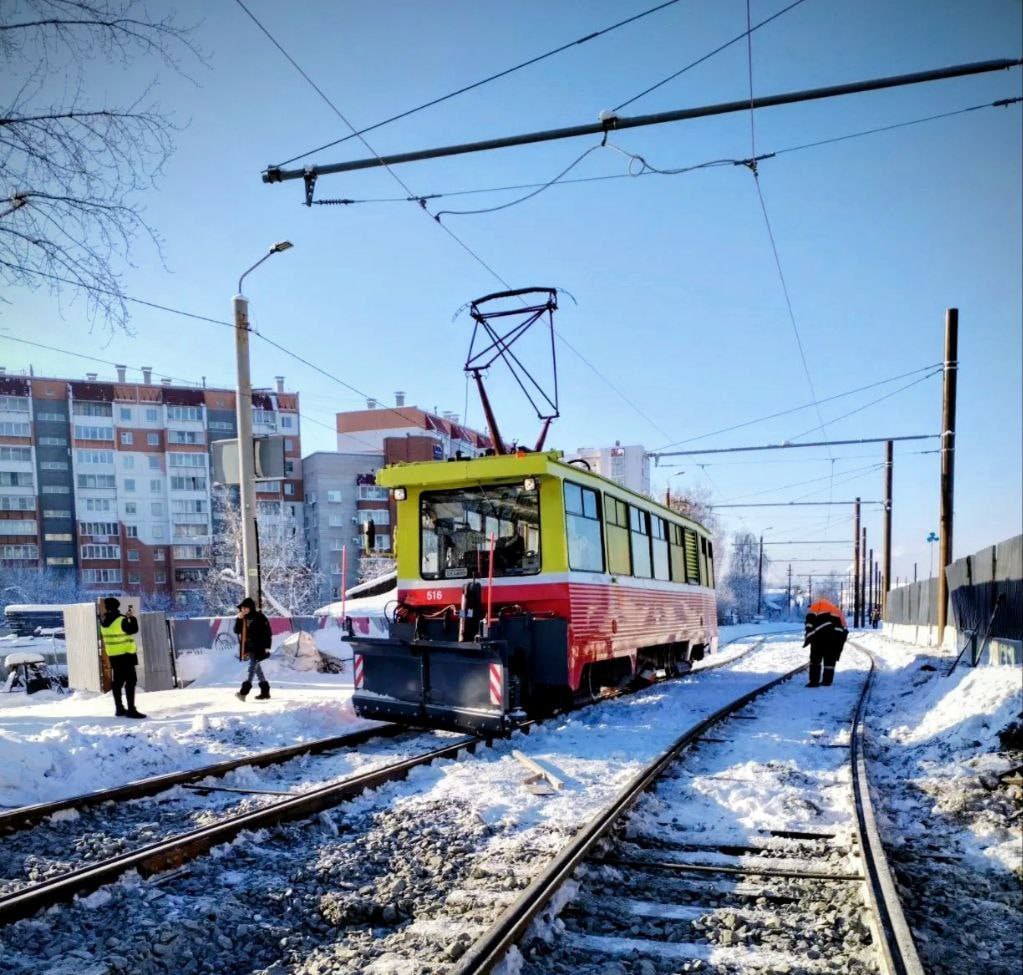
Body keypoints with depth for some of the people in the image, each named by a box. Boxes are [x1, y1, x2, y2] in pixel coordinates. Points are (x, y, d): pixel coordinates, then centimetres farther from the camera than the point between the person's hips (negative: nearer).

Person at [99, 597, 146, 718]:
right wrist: (132, 617, 4)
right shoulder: (121, 620, -18)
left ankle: (119, 709, 20)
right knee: (130, 681, -6)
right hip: (125, 654, -7)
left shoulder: (104, 622, 4)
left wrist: (126, 617, 15)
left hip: (113, 655, 8)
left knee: (118, 681, 14)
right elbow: (133, 629, -8)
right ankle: (131, 709, -10)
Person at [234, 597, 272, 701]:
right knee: (256, 668, 11)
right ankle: (265, 692, 19)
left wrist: (267, 646, -13)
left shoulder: (259, 617, -10)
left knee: (252, 667, -13)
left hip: (258, 647, -8)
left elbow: (267, 631, -9)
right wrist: (238, 619, -9)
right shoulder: (243, 618, 10)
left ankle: (244, 692, -19)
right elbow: (237, 631, 5)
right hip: (249, 647, 8)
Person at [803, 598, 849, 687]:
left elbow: (810, 619, 2)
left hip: (821, 633, -4)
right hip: (837, 633, 4)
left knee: (815, 658, 7)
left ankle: (814, 681, 4)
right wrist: (838, 652, 30)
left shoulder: (817, 605, 23)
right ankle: (827, 681, 23)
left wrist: (808, 637, -1)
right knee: (830, 660, 19)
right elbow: (844, 631, 29)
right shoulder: (838, 611, 36)